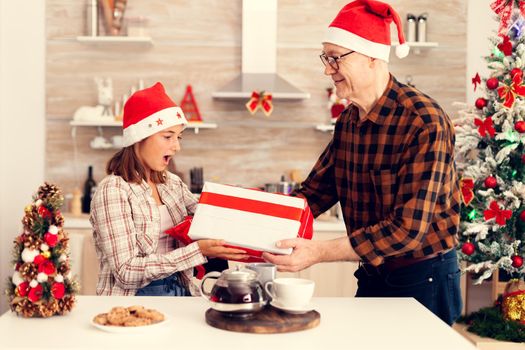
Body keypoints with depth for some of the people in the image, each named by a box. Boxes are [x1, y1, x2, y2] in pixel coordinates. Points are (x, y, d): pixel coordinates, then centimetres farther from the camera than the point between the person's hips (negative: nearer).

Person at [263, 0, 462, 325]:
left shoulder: (424, 121, -23)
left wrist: (318, 252, -32)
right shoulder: (348, 121, 2)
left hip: (424, 279, -7)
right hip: (372, 275, 7)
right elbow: (315, 192, 6)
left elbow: (408, 228, -28)